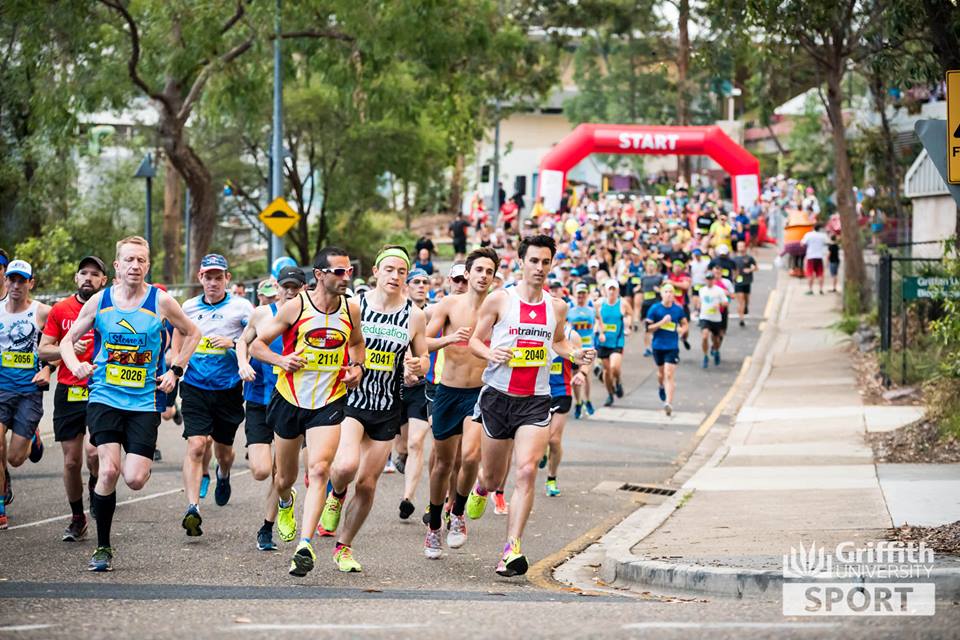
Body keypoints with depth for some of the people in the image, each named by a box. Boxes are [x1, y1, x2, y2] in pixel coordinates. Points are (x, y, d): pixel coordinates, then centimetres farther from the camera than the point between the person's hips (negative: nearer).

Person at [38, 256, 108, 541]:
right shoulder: (60, 310, 6)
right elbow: (43, 350, 5)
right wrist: (68, 348, -12)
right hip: (68, 392, 2)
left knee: (95, 451, -21)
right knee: (71, 461, 5)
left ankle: (96, 486, 13)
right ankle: (77, 519, 22)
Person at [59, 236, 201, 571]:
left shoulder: (161, 301, -2)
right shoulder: (99, 302, 1)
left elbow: (192, 333, 14)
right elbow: (68, 340, 13)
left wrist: (175, 370, 5)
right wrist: (76, 366, -7)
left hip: (145, 401, 0)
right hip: (105, 396, 0)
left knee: (135, 480, -9)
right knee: (108, 470, -17)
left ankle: (133, 463, 31)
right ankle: (103, 548, -2)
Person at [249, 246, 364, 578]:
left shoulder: (351, 309, 0)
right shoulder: (295, 308, -9)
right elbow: (257, 343, -1)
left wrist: (357, 367, 2)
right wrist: (280, 360, -20)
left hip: (329, 403, 0)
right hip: (290, 400, 0)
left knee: (319, 470, -21)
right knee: (284, 478, 15)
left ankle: (305, 545, -26)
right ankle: (286, 502, 53)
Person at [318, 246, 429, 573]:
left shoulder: (414, 315, 2)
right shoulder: (353, 304, -4)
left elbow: (423, 359, 11)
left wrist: (417, 366, -12)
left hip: (387, 409, 2)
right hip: (351, 399, -2)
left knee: (367, 483, 4)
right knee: (346, 465, -26)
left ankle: (343, 547, 22)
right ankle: (336, 495, 11)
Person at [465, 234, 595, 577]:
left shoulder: (557, 307, 7)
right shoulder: (499, 300, -3)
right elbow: (475, 340, 3)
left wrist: (574, 354, 6)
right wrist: (490, 353, -18)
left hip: (535, 401, 1)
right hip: (498, 396, -1)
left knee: (526, 471, -18)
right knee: (494, 477, 10)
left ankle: (512, 549, -19)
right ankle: (481, 488, 51)